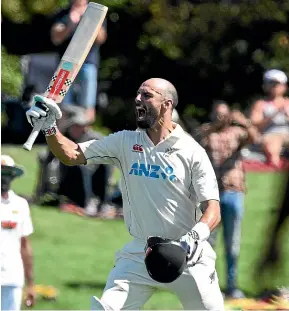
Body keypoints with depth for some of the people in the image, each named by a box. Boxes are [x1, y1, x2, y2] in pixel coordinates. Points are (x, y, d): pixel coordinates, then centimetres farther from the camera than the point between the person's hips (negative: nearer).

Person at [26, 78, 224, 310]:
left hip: (189, 256, -3)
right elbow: (71, 155, 0)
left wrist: (195, 236, -32)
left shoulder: (192, 152, -7)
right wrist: (50, 127, -18)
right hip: (140, 254, 3)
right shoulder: (125, 143, 5)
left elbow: (212, 210, -12)